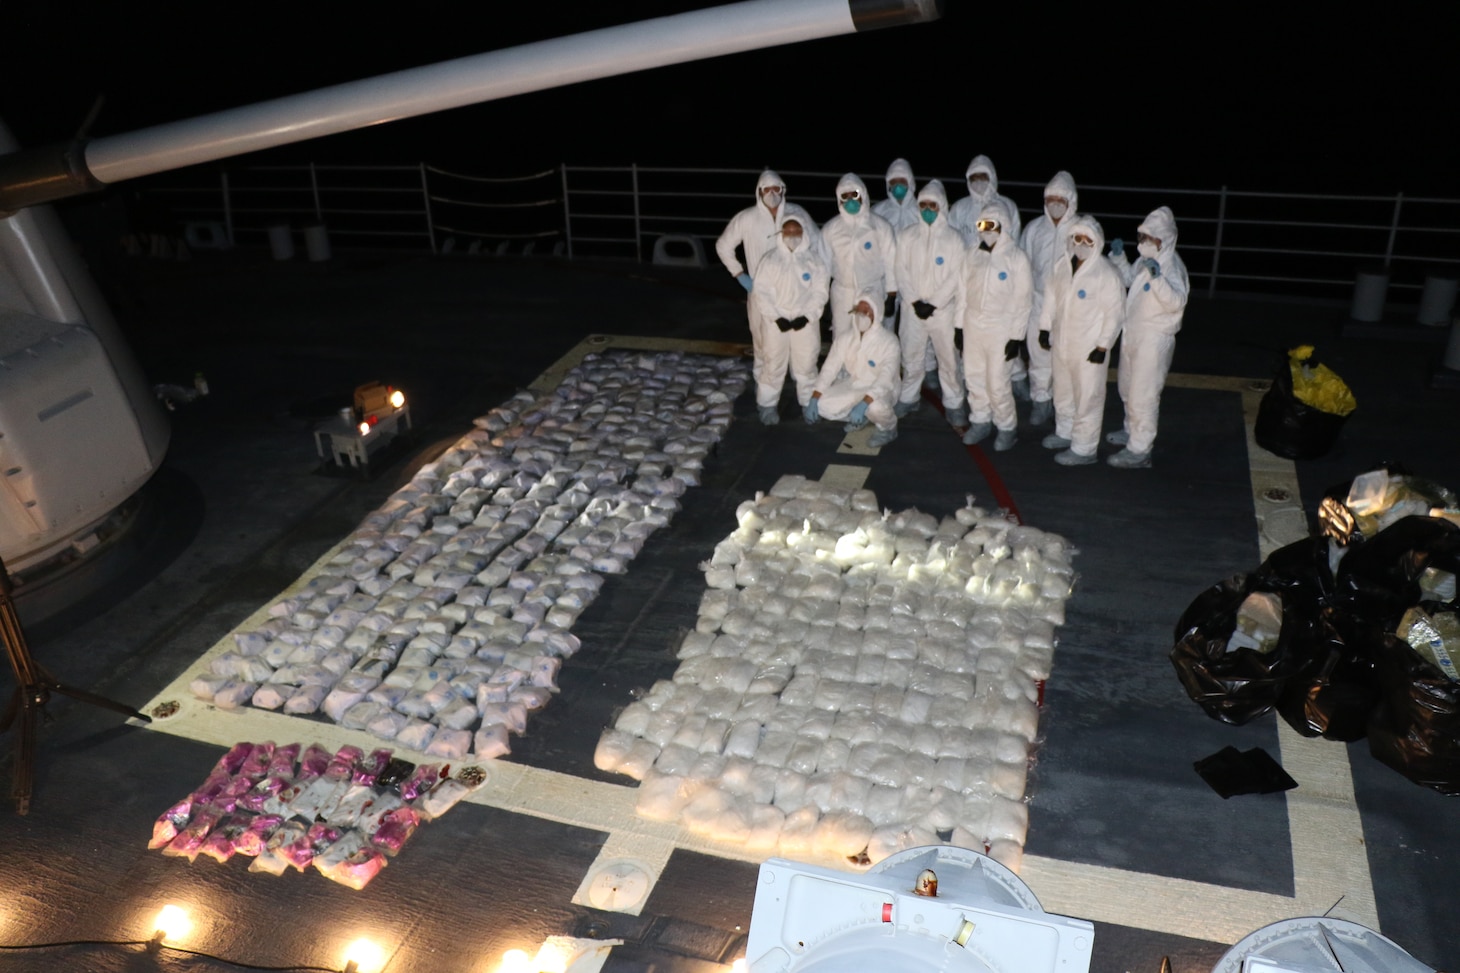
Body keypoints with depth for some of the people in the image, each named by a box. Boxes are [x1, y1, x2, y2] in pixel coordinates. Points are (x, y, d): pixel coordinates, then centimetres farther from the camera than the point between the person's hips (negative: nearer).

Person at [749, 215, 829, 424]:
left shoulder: (814, 259, 2)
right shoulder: (770, 259, 0)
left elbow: (820, 291, -1)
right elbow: (762, 292, -4)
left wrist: (807, 316, -12)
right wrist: (777, 317, -13)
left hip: (805, 320, 1)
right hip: (775, 320, -1)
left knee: (806, 364, 4)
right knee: (773, 364, 2)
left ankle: (809, 403, 18)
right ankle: (768, 406, 14)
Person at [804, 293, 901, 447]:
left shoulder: (888, 341, -21)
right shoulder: (845, 338, -6)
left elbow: (885, 379, -31)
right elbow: (829, 368, -7)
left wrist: (863, 404, -43)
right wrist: (814, 399, -18)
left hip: (879, 390, -6)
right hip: (852, 387, 6)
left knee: (876, 406, -40)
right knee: (819, 404, -13)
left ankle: (888, 428, -2)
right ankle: (859, 417, 13)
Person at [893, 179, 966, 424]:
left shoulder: (953, 238, -3)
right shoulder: (907, 236, 3)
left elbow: (956, 276, -7)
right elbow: (902, 271, 1)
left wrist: (933, 303, -13)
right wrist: (915, 301, -9)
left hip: (943, 309, -2)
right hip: (912, 309, 2)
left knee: (949, 358, 0)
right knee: (911, 357, 10)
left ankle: (953, 404, 12)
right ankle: (907, 398, 26)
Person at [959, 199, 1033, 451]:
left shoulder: (1016, 258, -10)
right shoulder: (974, 254, 6)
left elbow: (1023, 300, -9)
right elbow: (964, 290, 11)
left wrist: (1017, 336, -11)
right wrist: (959, 324, 9)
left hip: (1001, 328, -5)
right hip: (972, 324, 5)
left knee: (998, 383, -4)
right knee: (973, 376, 12)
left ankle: (1007, 427, 15)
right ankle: (980, 421, 30)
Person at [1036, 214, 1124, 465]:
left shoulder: (1107, 274, -17)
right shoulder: (1060, 267, 1)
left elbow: (1114, 313, -16)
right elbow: (1050, 298, 12)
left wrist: (1103, 347, -16)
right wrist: (1044, 329, 10)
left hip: (1089, 349, -7)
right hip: (1061, 344, 7)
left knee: (1087, 398, 0)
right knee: (1063, 392, 22)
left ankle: (1083, 449, 10)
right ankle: (1065, 432, 42)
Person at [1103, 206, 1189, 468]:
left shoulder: (1171, 265, -23)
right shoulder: (1147, 260, 3)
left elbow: (1176, 301, -37)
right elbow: (1129, 277, 22)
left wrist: (1158, 277, -50)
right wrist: (1118, 256, 5)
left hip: (1154, 340, -9)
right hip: (1133, 335, 9)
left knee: (1142, 396, -2)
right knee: (1127, 389, 25)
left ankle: (1139, 451, 9)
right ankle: (1132, 431, 45)